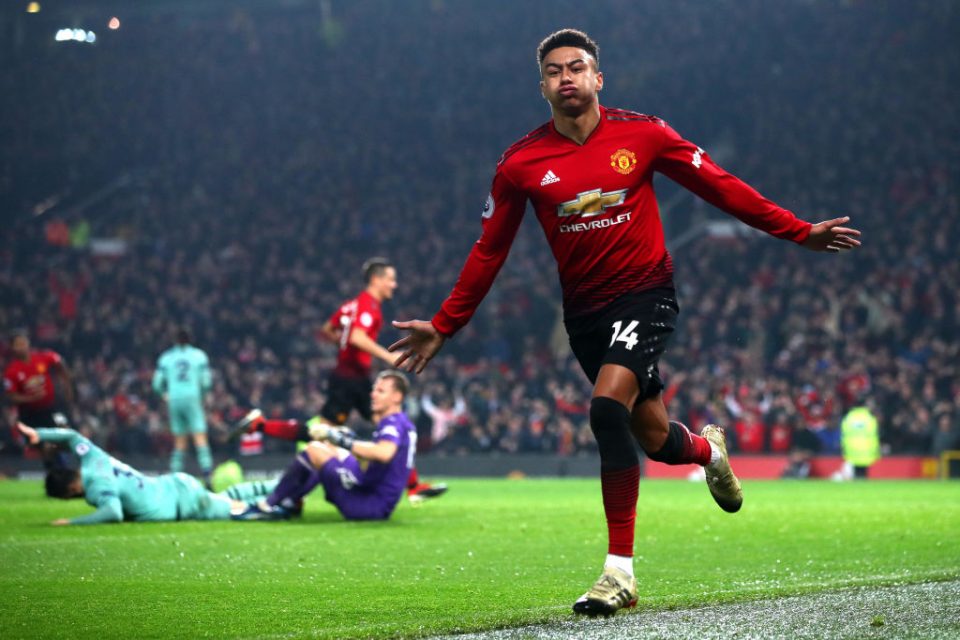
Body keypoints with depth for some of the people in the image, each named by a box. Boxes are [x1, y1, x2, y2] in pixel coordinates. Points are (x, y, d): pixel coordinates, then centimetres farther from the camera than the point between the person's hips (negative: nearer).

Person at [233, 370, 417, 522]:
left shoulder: (393, 423, -14)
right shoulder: (401, 424, 18)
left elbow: (384, 453, -37)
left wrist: (346, 443, -28)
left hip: (373, 505, -11)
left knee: (314, 450, -13)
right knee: (328, 448, 25)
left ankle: (268, 506, -5)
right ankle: (289, 504, 17)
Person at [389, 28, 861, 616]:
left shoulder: (641, 134, -5)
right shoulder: (520, 164, -1)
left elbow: (720, 187, 3)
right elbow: (490, 251, 8)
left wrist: (799, 232, 3)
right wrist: (443, 326, 5)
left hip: (646, 293, -3)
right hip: (585, 311, 3)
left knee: (608, 407, -25)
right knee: (654, 438, 7)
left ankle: (621, 569, -20)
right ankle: (708, 449, 48)